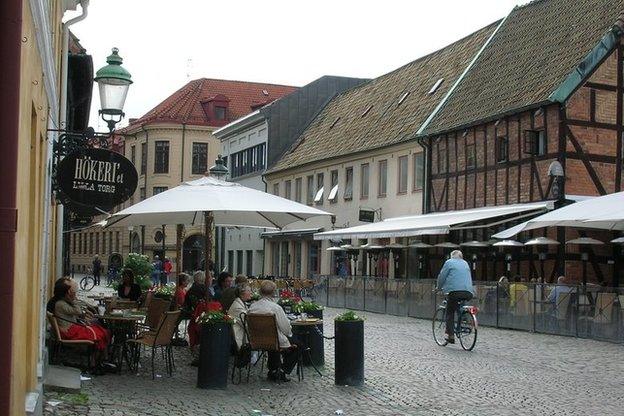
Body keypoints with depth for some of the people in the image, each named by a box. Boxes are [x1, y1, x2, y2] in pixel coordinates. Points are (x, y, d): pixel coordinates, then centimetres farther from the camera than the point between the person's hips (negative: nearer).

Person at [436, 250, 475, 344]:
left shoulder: (449, 262, 8)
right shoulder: (466, 264, 24)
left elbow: (442, 276, 7)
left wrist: (439, 287, 22)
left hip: (455, 291, -5)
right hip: (468, 292, 5)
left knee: (450, 313, 2)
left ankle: (450, 335, -6)